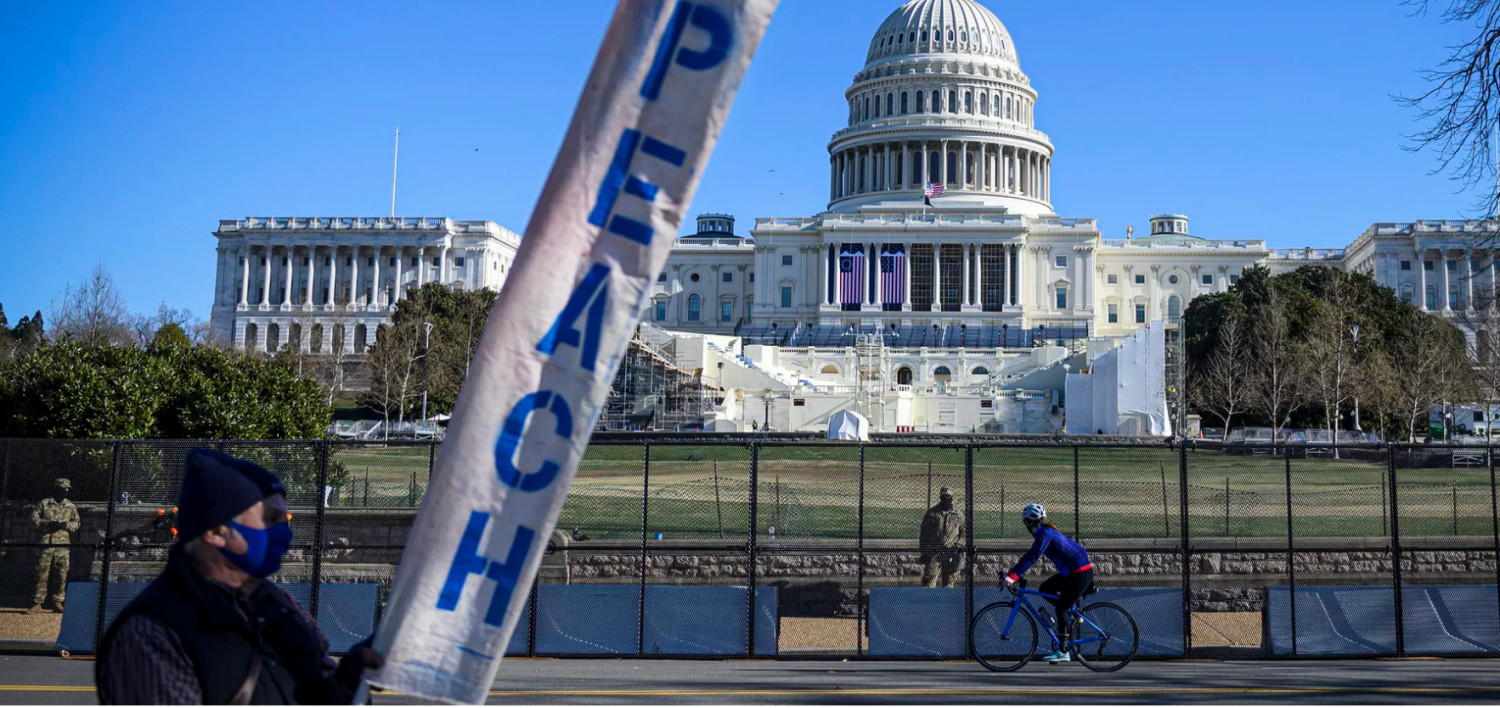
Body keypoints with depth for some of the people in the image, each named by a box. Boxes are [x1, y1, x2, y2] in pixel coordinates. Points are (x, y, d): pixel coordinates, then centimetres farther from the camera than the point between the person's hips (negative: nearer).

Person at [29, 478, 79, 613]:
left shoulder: (71, 507, 11)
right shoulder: (43, 504, 4)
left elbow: (76, 524, 11)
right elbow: (34, 520, 0)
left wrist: (66, 524, -10)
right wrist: (49, 523, -14)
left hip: (62, 544, 2)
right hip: (45, 543, -2)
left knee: (62, 575, 2)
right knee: (42, 574, -3)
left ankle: (57, 602, 11)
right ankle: (37, 603, 1)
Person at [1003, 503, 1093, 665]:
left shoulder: (1044, 533, -18)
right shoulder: (1045, 531, 11)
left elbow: (1032, 557, -27)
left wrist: (1013, 575, -30)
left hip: (1081, 572, -9)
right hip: (1072, 572, 9)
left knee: (1061, 609, -10)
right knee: (1045, 589, 12)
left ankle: (1063, 651, -8)